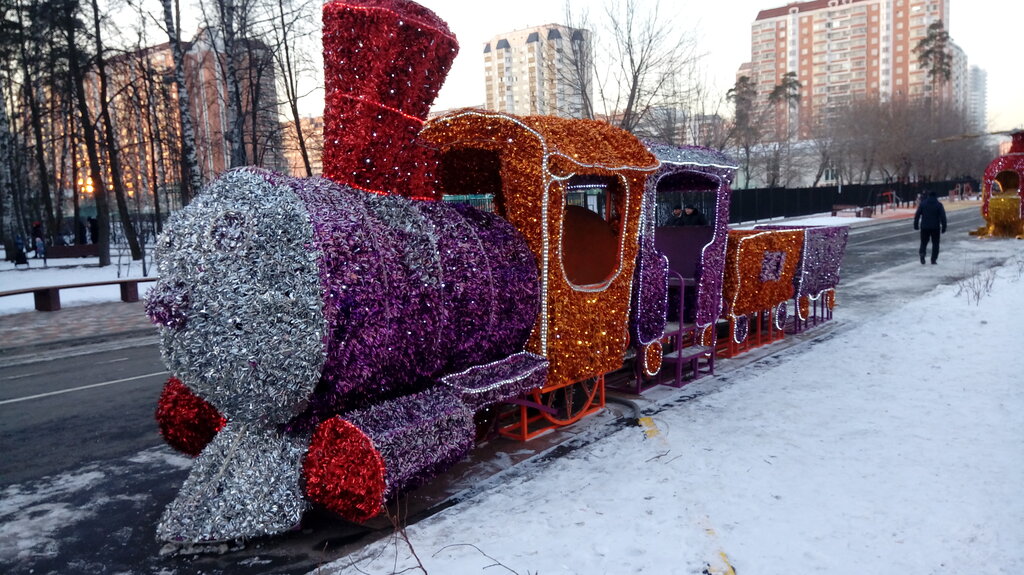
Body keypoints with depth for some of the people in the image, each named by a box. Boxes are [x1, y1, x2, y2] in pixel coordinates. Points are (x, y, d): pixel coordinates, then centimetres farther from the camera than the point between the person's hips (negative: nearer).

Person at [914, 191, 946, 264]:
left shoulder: (923, 203, 1)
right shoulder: (939, 204, -2)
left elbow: (917, 215, -1)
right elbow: (943, 216, -6)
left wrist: (916, 225, 6)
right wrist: (943, 227, -2)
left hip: (924, 227, 1)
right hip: (935, 227, -1)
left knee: (924, 242, 11)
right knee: (935, 243, 10)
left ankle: (922, 253, -17)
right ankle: (934, 259, 6)